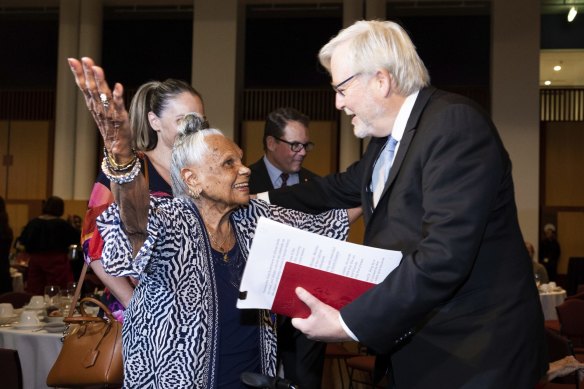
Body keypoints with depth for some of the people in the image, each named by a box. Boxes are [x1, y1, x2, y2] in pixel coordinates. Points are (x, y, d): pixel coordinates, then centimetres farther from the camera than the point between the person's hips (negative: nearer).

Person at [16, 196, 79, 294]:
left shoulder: (33, 223, 1)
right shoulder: (61, 224, -10)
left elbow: (22, 242, 7)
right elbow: (77, 238, -5)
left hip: (36, 260, 4)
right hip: (56, 261, -4)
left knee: (35, 293, 7)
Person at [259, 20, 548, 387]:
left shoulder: (456, 122, -22)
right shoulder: (387, 136, 7)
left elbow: (444, 256, -30)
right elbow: (343, 187, 25)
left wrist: (349, 323, -27)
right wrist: (266, 199, 24)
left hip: (472, 351, -8)